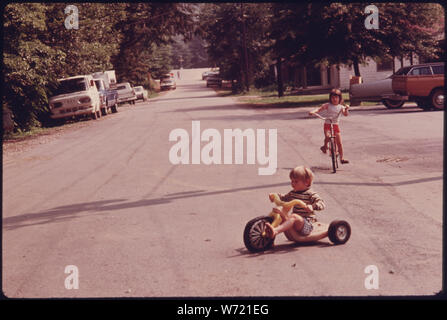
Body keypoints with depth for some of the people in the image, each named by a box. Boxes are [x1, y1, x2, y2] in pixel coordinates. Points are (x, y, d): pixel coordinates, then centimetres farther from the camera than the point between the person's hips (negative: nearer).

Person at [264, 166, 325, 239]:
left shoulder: (311, 194, -5)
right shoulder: (293, 193, 15)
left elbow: (322, 204, -17)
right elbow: (284, 198, 32)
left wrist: (312, 206, -37)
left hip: (306, 225, -7)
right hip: (295, 223, 7)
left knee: (294, 217, -35)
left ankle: (275, 231, -55)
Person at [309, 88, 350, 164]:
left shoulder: (341, 107, 2)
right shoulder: (327, 105, 0)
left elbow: (345, 114, -10)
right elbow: (319, 109, -4)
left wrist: (346, 109, -31)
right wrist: (313, 111, -23)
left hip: (335, 125, 2)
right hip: (327, 124, -2)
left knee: (339, 142, -1)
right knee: (327, 137, -29)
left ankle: (342, 158, 5)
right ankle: (325, 146, 4)